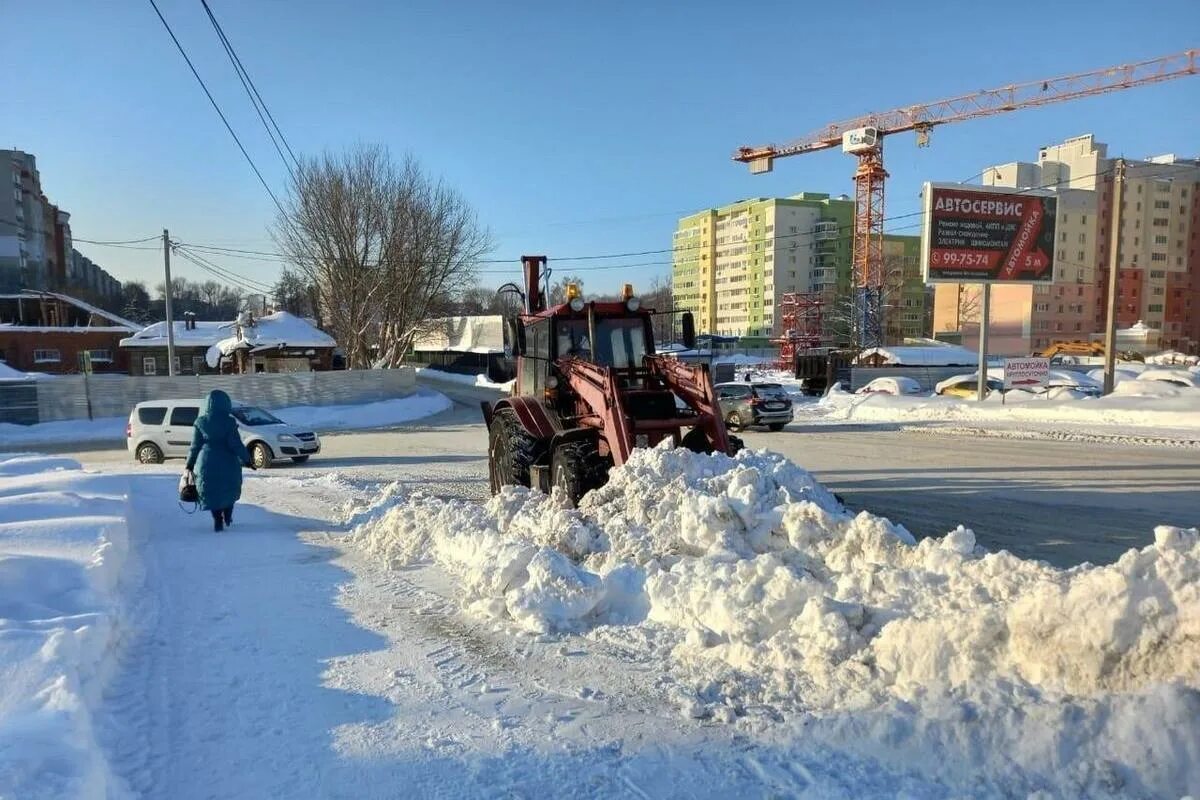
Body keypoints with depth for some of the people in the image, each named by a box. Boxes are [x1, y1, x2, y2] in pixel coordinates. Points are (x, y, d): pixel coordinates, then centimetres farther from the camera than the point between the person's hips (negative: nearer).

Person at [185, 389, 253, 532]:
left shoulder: (200, 422, -1)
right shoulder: (229, 421, -10)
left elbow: (195, 446, 2)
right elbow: (236, 444, -13)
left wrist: (190, 465, 11)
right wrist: (247, 459, -5)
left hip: (206, 464, 2)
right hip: (228, 464, -1)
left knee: (212, 493, 10)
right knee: (229, 490, 18)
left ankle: (218, 521, 4)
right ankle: (227, 516, 20)